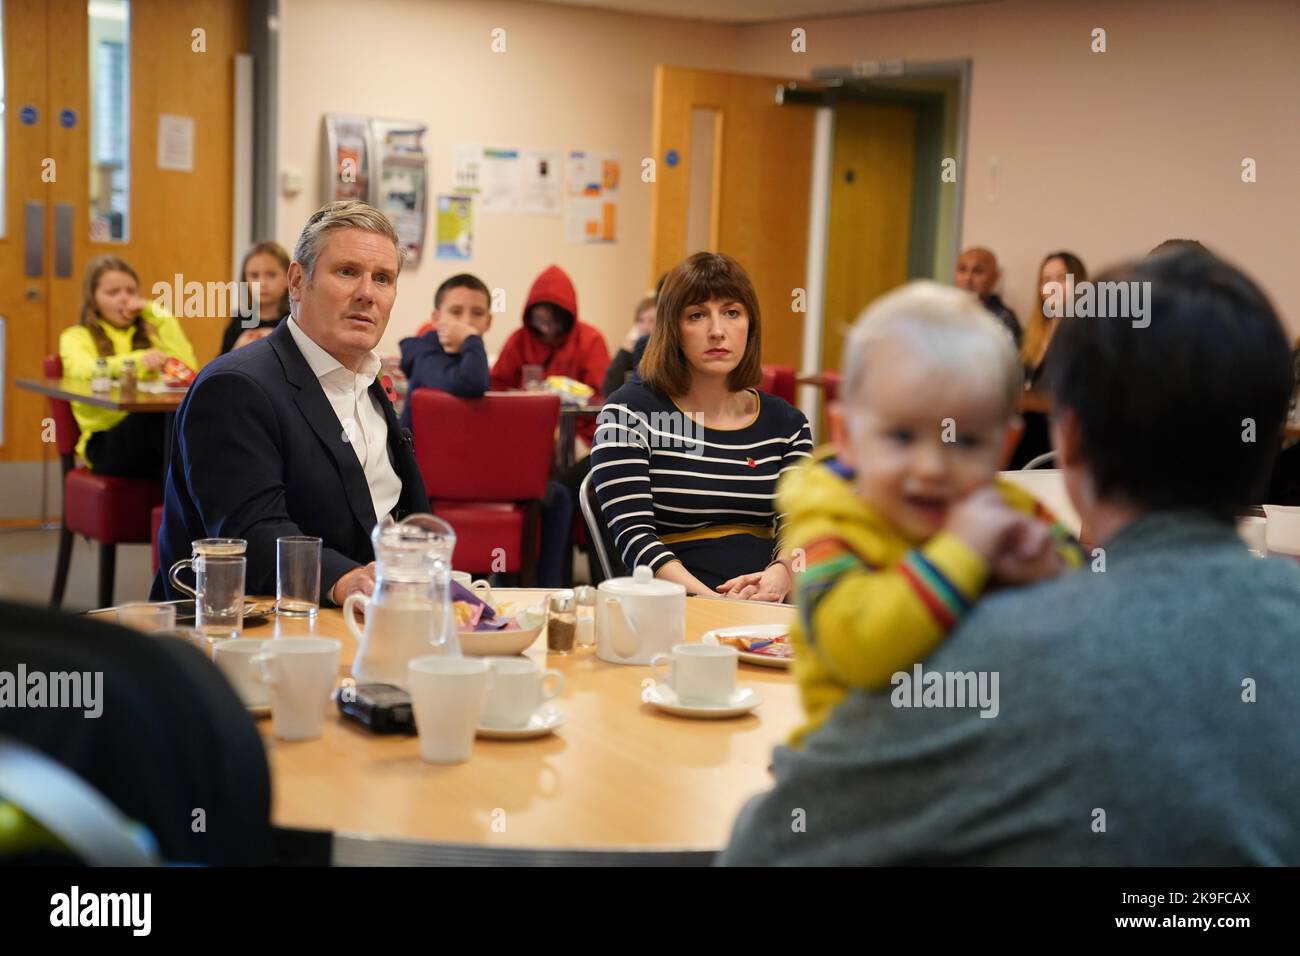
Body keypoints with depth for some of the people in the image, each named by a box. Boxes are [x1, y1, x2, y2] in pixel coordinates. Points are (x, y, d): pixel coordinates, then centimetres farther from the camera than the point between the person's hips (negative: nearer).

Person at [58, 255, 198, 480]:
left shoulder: (150, 332, 26)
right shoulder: (76, 337, 14)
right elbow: (84, 370, -11)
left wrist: (158, 315, 9)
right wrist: (138, 360, -29)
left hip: (152, 430, 3)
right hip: (105, 443, -3)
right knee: (167, 417, -38)